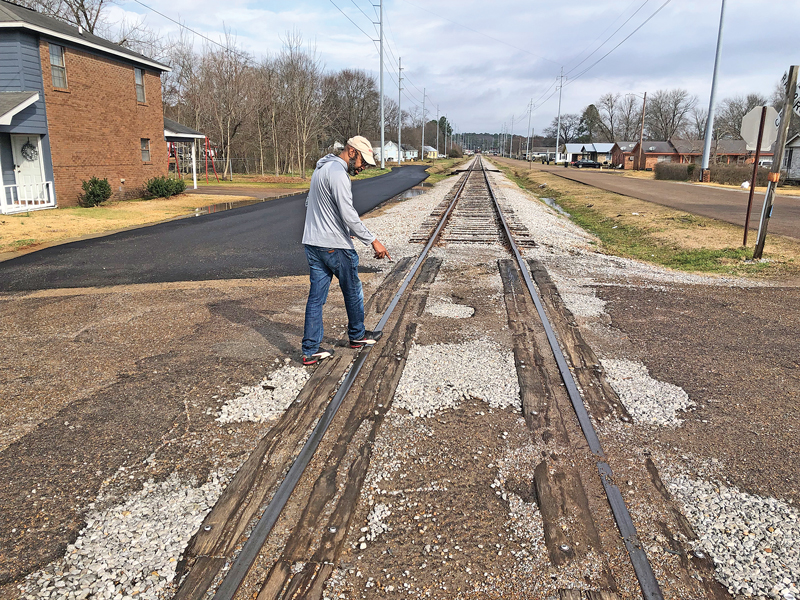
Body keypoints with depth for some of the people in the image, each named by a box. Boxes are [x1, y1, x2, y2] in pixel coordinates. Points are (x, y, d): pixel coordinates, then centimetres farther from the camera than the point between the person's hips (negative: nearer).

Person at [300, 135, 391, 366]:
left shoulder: (322, 168, 15)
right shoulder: (338, 173, -16)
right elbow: (349, 215, -23)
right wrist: (373, 240, -19)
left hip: (312, 243, 9)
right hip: (335, 246, -9)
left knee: (316, 296, 7)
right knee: (352, 291, 12)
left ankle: (310, 351, 9)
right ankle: (357, 336, 30)